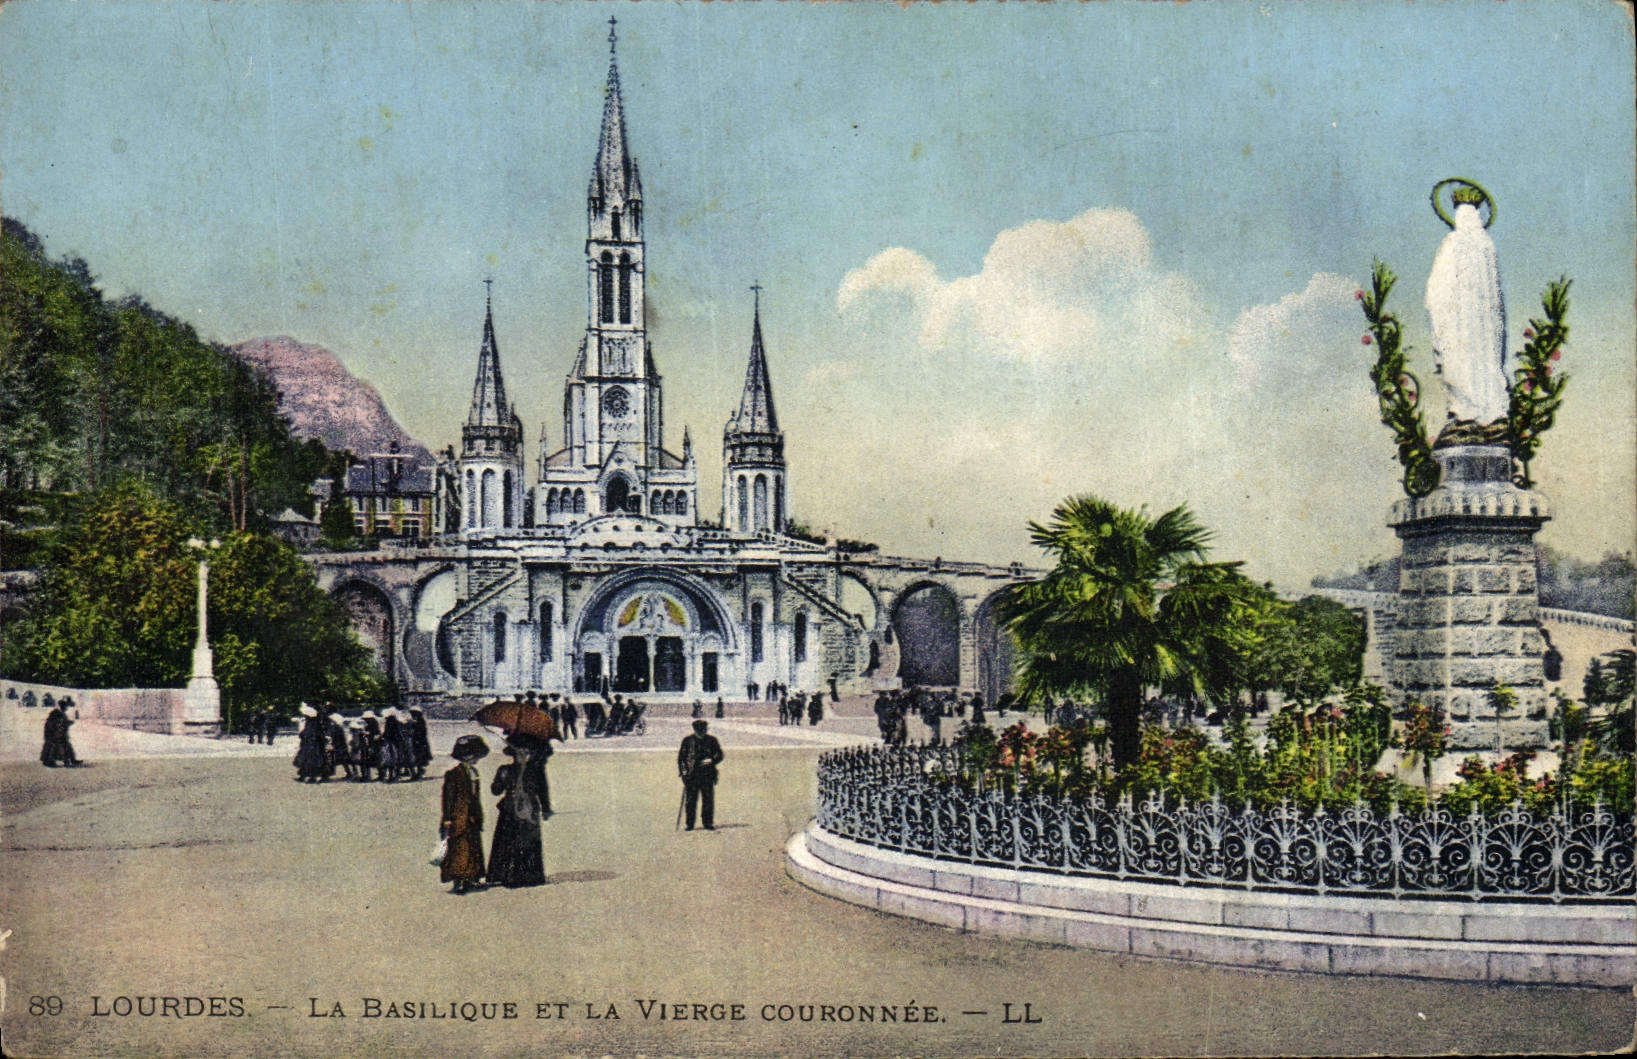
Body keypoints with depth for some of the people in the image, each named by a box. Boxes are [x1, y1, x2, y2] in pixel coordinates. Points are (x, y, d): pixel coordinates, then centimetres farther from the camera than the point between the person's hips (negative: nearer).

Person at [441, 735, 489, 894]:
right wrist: (447, 820, -16)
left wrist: (479, 817, 20)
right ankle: (457, 883, -2)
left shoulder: (473, 772, 13)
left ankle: (469, 880, 18)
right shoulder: (453, 774, -12)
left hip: (472, 820, 8)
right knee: (458, 850, -6)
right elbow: (448, 798, -13)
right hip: (459, 820, -8)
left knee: (473, 850, 10)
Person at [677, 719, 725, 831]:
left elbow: (719, 755, 11)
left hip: (707, 775, 1)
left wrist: (712, 760, -9)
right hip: (691, 775, -1)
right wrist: (683, 771, -4)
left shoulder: (712, 740, 7)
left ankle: (708, 823, 10)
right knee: (691, 800, -1)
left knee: (708, 800, 1)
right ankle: (690, 825, 6)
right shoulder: (688, 741, 4)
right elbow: (681, 757, 8)